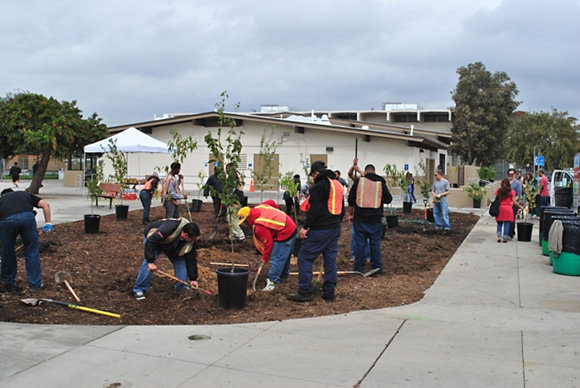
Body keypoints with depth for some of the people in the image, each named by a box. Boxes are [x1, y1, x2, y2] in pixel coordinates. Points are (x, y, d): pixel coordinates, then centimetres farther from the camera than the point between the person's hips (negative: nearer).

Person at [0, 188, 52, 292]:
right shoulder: (25, 194, 36)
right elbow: (45, 204, 18)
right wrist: (48, 223, 17)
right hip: (27, 217, 0)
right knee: (32, 252, 14)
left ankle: (9, 282, 37)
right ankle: (35, 284, 19)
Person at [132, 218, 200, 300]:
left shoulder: (191, 241, -24)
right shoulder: (169, 228, -44)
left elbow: (191, 259, -14)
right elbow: (150, 242, -41)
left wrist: (193, 278, -14)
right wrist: (151, 261, -41)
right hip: (152, 239, -5)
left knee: (180, 261, -9)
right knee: (148, 264, -23)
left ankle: (181, 287, 5)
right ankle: (139, 289, -13)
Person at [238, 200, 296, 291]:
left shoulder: (259, 227, -23)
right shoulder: (258, 208, 0)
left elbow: (268, 243, -19)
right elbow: (271, 202, 13)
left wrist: (265, 257, -4)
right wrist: (277, 217, 22)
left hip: (284, 234, -10)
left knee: (276, 259, -7)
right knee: (285, 255, 24)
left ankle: (272, 282, -6)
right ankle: (284, 274, 39)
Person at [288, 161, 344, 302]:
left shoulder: (319, 186, -11)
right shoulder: (338, 185, 16)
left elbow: (314, 209, -19)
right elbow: (342, 209, 22)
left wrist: (306, 227, -15)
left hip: (320, 229, -9)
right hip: (335, 229, 9)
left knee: (304, 257, -2)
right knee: (330, 259, 11)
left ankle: (304, 292, -3)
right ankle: (329, 293, 15)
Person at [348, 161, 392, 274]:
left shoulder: (359, 181, 0)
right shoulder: (381, 182, 1)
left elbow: (351, 200, 2)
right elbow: (388, 199, 5)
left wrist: (350, 214, 11)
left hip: (360, 217, 0)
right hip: (375, 218, 0)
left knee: (360, 242, 6)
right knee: (375, 243, 8)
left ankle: (358, 267, 11)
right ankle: (377, 267, 12)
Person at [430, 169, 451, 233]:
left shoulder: (445, 182, -1)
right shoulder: (435, 182, 14)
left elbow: (448, 192, -5)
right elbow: (432, 191, 16)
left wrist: (440, 195, -15)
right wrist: (434, 194, -6)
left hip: (443, 201, -6)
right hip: (436, 201, 6)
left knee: (444, 214, -8)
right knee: (436, 214, 7)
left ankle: (447, 228, -5)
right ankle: (438, 227, 17)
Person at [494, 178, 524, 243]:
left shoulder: (498, 191, 3)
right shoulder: (511, 192, -2)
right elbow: (514, 202, -1)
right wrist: (520, 207, 12)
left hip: (499, 208, 2)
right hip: (508, 208, -2)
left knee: (499, 223, 12)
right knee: (507, 224, 4)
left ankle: (499, 237, 0)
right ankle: (504, 238, 4)